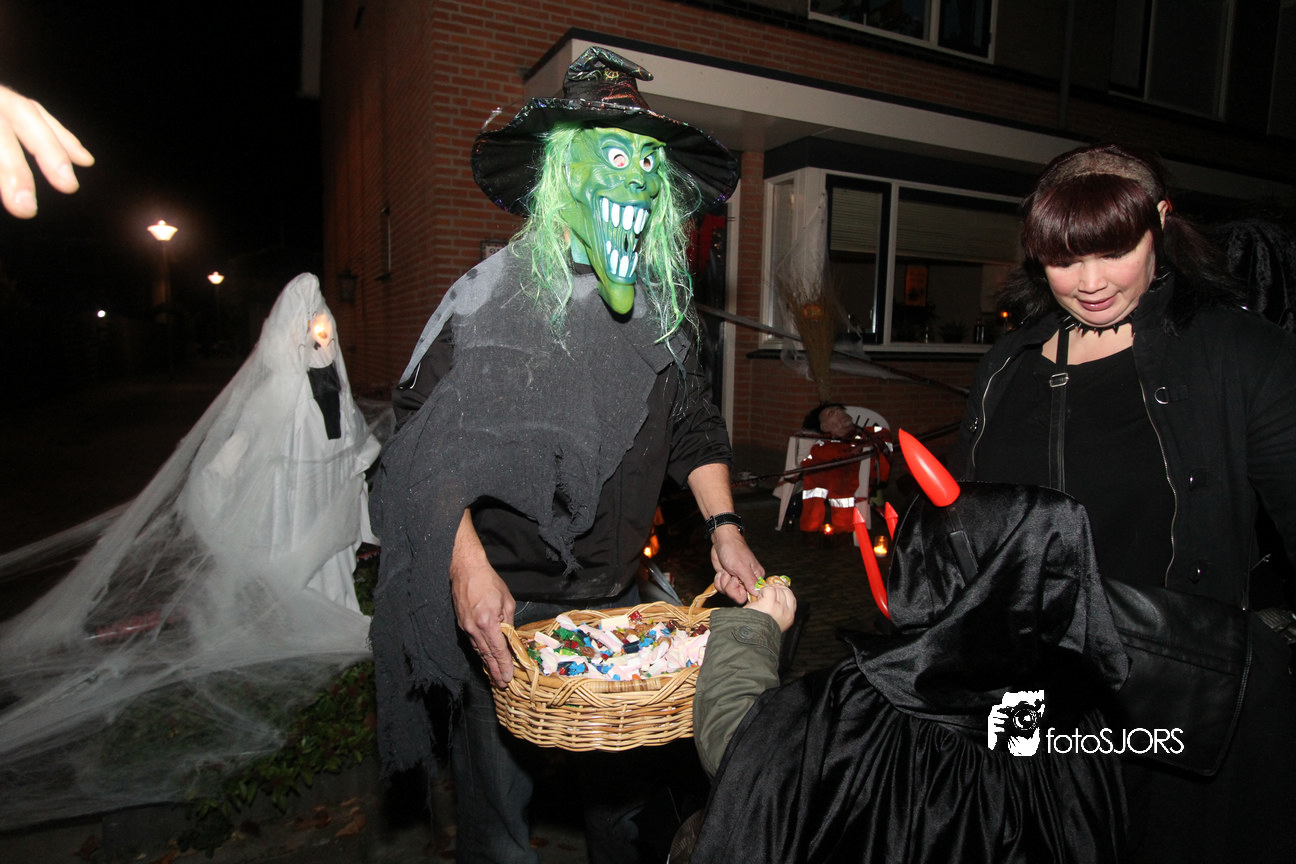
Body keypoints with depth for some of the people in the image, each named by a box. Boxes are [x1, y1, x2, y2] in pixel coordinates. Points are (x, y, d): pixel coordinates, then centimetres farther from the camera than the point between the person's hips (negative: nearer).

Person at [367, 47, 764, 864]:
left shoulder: (662, 309, 5)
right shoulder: (493, 295, -11)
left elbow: (694, 429, 13)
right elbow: (426, 445, -14)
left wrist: (723, 527, 1)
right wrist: (468, 565, -25)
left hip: (617, 599, 5)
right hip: (505, 603, -4)